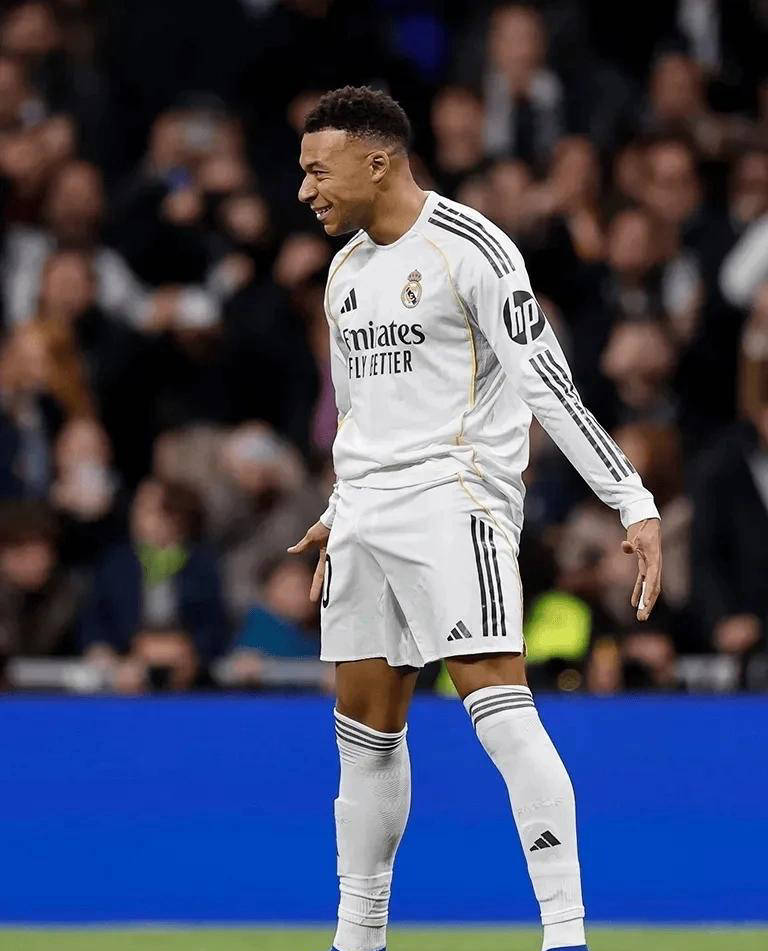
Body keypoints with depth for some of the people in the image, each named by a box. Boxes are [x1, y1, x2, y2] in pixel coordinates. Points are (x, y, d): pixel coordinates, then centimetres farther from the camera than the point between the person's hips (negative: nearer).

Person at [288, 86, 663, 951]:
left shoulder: (471, 248, -10)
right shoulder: (344, 271, 16)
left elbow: (547, 385, -14)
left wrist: (635, 504, -19)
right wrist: (338, 519, 33)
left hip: (454, 499, -8)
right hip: (366, 515, 8)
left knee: (497, 703, -18)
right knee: (365, 727, 9)